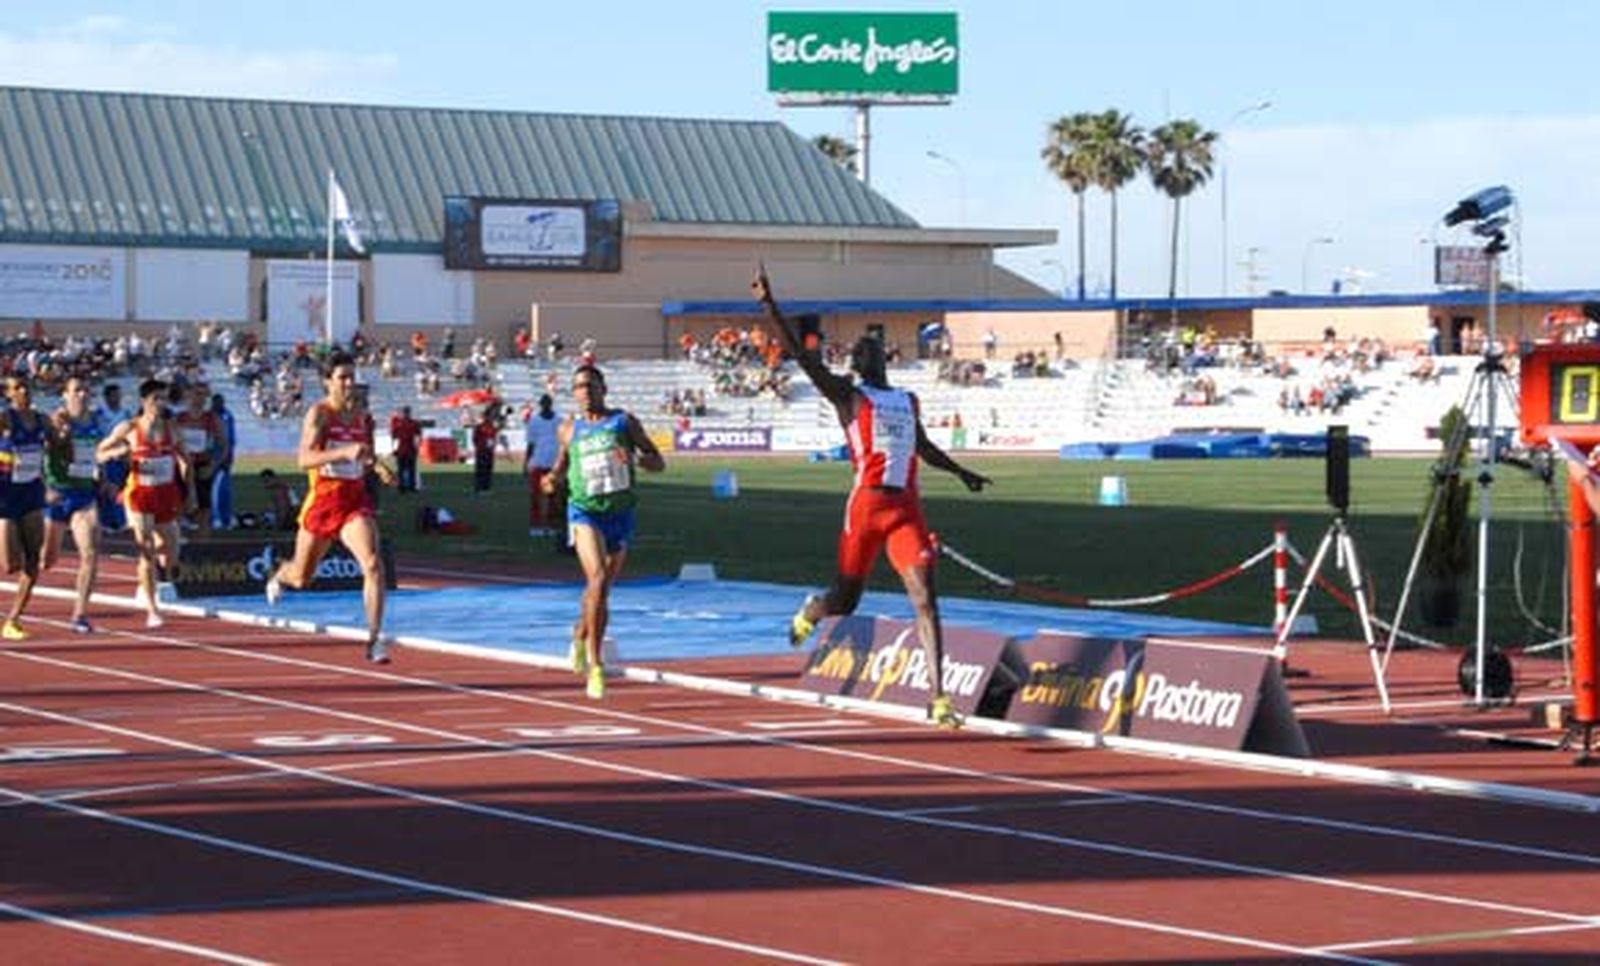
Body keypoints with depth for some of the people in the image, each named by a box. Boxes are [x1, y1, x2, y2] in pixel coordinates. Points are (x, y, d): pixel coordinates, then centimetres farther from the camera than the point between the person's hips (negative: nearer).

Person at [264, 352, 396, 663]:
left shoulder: (363, 417, 5)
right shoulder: (319, 414, -11)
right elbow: (305, 459, -24)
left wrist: (377, 465, 1)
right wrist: (345, 452, -38)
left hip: (356, 500, 3)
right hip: (323, 500, -3)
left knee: (372, 565, -22)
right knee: (301, 579, 16)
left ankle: (374, 639, -21)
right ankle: (281, 574, 55)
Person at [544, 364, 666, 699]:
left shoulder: (624, 421, 4)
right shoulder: (569, 429, 7)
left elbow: (659, 463, 4)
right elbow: (562, 464, 23)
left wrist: (635, 458, -18)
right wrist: (553, 479, -1)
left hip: (619, 512, 2)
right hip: (584, 510, -2)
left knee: (602, 589, 13)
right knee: (597, 580, -22)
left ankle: (580, 636, 45)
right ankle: (595, 668, -22)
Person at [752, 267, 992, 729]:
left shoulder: (907, 401, 19)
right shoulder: (848, 396, 2)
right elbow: (801, 354, -9)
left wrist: (961, 472, 42)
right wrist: (769, 306, -18)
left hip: (908, 509, 4)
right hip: (867, 505, -4)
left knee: (925, 599, -10)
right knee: (844, 603, 7)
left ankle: (938, 699, -15)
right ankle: (810, 612, 47)